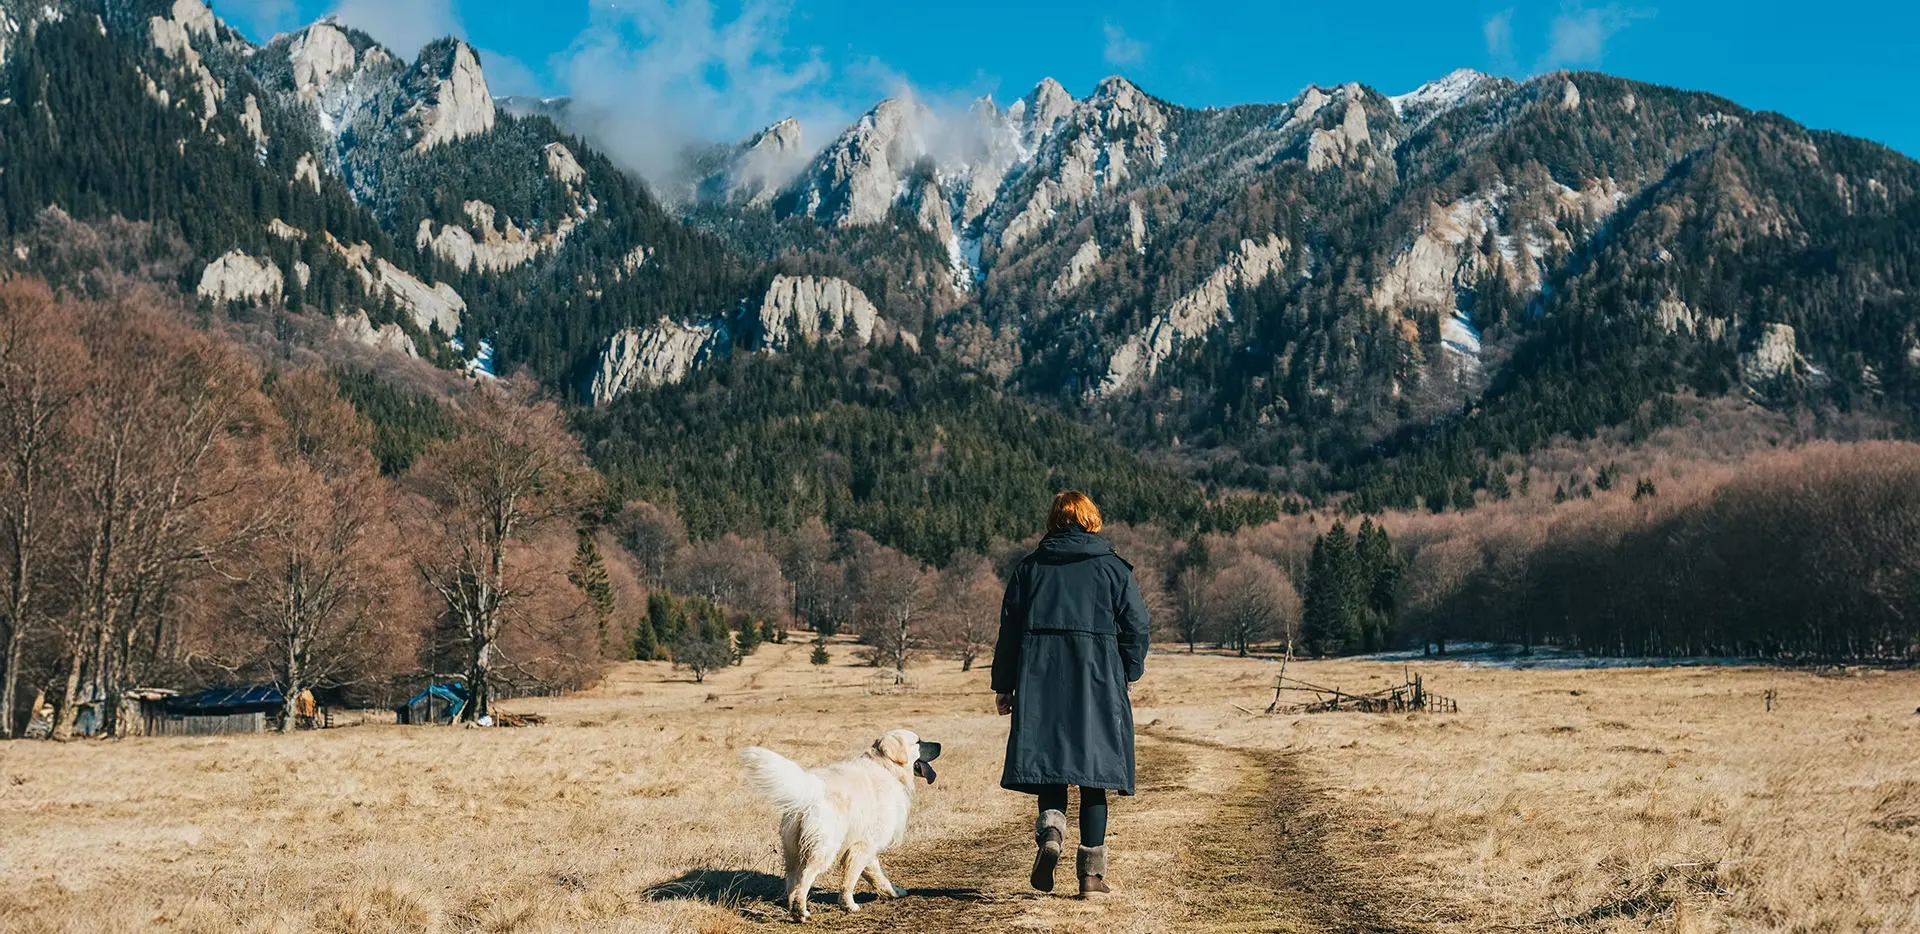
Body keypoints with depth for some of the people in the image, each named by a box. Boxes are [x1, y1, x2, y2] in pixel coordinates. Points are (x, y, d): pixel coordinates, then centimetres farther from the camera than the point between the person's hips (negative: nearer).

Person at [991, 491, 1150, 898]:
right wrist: (1127, 676, 12)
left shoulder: (1029, 568, 7)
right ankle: (1092, 871, 6)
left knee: (1049, 761, 9)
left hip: (1040, 681, 1)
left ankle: (1050, 830, -19)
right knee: (1093, 773, 5)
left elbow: (1010, 630, 6)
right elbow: (1137, 628, 0)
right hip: (1098, 682, -1)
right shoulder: (1115, 569, 3)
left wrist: (1003, 686, 11)